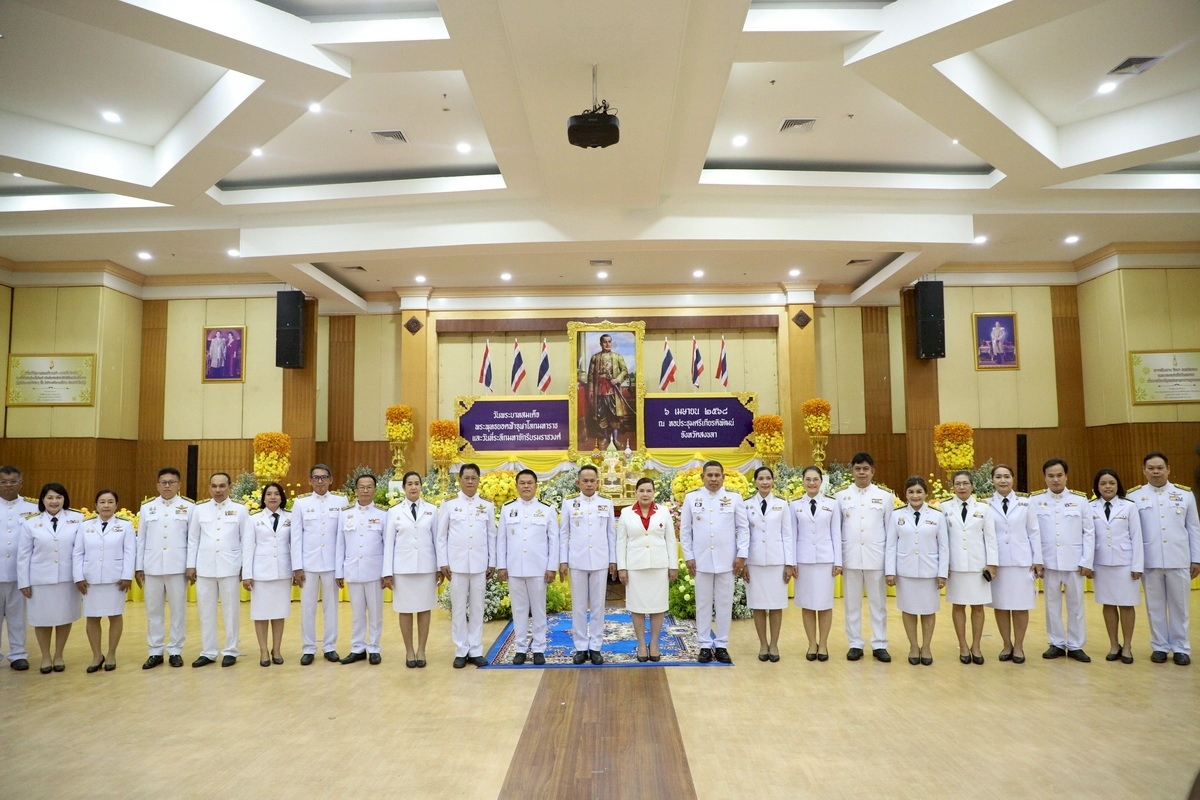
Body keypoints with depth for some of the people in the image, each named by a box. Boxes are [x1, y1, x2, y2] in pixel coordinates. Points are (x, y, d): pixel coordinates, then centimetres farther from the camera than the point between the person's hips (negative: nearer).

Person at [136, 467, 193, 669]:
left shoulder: (189, 507, 2)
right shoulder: (146, 508, 9)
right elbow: (141, 539, 9)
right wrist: (138, 567, 6)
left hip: (177, 567, -2)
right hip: (152, 567, 2)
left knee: (178, 610, 4)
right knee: (153, 610, 8)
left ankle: (175, 651, 14)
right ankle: (155, 652, 17)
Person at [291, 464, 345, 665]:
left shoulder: (341, 501, 1)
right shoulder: (300, 503, 2)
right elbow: (296, 536, 1)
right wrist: (297, 567, -3)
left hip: (332, 563, 0)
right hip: (308, 563, 0)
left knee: (331, 606, 7)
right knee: (307, 607, 5)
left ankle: (330, 647, 17)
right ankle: (308, 649, 15)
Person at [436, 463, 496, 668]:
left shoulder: (487, 506, 5)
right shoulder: (449, 505, 1)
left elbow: (492, 536, 7)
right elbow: (441, 536, 3)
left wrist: (492, 562, 4)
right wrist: (442, 563, -2)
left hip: (480, 565, 1)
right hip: (457, 564, -1)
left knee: (477, 608, 6)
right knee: (458, 609, 4)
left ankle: (476, 651, 14)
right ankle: (461, 651, 13)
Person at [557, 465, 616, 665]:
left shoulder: (607, 504, 4)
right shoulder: (569, 503, 1)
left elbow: (611, 533, 7)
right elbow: (563, 534, 3)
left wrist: (613, 560, 5)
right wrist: (563, 561, 0)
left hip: (600, 561, 1)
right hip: (577, 561, 0)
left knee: (598, 606, 6)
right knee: (578, 606, 5)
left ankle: (595, 647, 14)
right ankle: (581, 647, 14)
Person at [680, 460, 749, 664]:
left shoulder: (734, 498, 1)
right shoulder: (691, 498, 3)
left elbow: (743, 528, 2)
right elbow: (685, 530, 5)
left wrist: (742, 555, -4)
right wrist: (688, 556, 0)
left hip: (726, 560, 0)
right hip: (701, 560, 0)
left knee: (724, 604, 6)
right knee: (703, 604, 7)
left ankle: (721, 645, 17)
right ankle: (705, 645, 16)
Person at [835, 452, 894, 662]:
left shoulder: (885, 497, 3)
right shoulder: (841, 497, 3)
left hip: (876, 557, 0)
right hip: (850, 557, 0)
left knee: (878, 603, 7)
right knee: (852, 604, 6)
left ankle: (879, 645, 17)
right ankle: (855, 645, 16)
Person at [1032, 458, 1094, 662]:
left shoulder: (1080, 499, 0)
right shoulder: (1035, 500, -1)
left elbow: (1089, 532, 1)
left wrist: (1087, 562, -3)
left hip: (1074, 561, 0)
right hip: (1048, 562, 0)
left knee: (1076, 605, 8)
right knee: (1052, 604, 8)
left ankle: (1075, 646, 19)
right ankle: (1057, 644, 19)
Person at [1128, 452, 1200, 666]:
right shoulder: (1134, 497, 0)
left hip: (1179, 560, 1)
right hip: (1150, 561, -1)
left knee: (1179, 606, 8)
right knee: (1155, 606, 8)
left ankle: (1181, 648, 19)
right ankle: (1159, 646, 18)